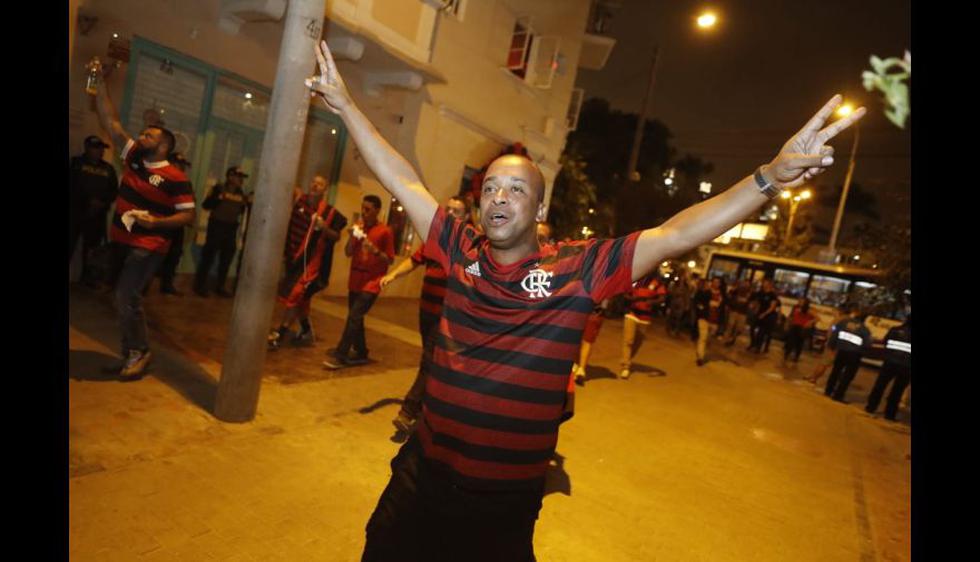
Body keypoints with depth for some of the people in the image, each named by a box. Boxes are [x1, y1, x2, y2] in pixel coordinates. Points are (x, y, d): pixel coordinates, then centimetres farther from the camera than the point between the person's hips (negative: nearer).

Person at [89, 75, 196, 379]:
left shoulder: (175, 178, -12)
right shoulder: (133, 157, 7)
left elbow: (189, 214, -13)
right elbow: (111, 122, 10)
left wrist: (155, 222, -23)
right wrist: (98, 86, 7)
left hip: (148, 246, -7)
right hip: (121, 240, 8)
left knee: (126, 297, -14)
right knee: (125, 297, 11)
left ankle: (138, 352, 1)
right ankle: (130, 352, 21)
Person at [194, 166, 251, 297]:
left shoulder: (240, 193, 10)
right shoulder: (219, 188, -5)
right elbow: (206, 205, -11)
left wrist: (246, 204, -1)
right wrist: (218, 198, -24)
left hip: (231, 228, 6)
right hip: (217, 225, -6)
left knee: (227, 258, 10)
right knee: (209, 255, -3)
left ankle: (220, 287, 20)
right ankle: (200, 286, 6)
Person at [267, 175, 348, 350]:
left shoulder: (330, 212, -9)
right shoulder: (298, 203, 2)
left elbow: (336, 237, -7)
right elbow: (286, 224, 14)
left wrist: (324, 228, -23)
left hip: (312, 260, -5)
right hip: (293, 257, 5)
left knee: (294, 295, -10)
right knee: (301, 298, 16)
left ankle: (279, 335, -1)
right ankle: (307, 332, 33)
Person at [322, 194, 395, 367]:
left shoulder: (385, 231, -8)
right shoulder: (358, 226, 8)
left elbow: (390, 259, -6)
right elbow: (348, 253, 6)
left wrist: (374, 250, -21)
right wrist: (352, 237, -10)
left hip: (372, 282, -6)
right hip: (355, 280, 6)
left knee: (354, 317, -14)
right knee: (355, 318, 12)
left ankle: (340, 355, -9)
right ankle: (361, 353, 25)